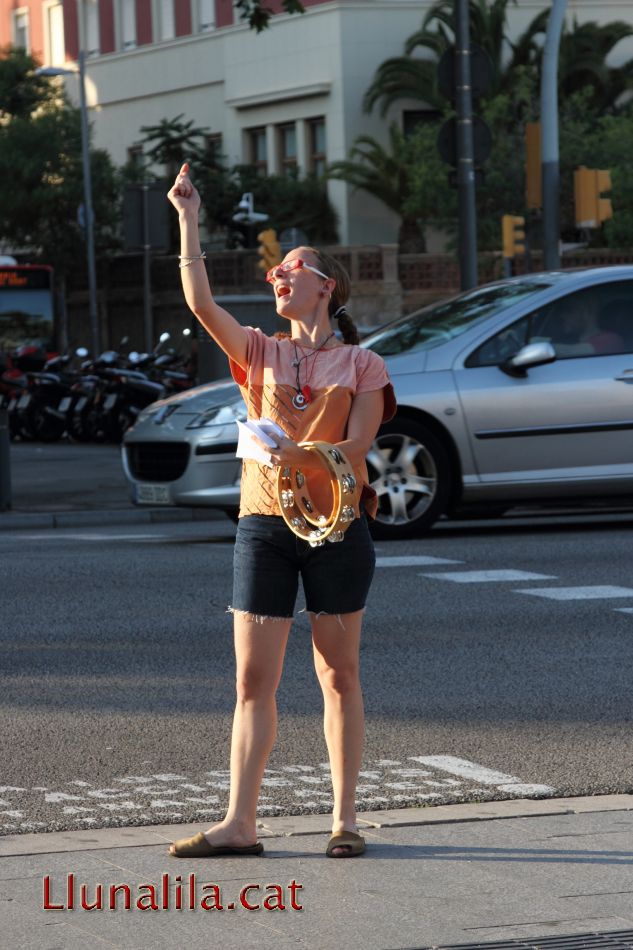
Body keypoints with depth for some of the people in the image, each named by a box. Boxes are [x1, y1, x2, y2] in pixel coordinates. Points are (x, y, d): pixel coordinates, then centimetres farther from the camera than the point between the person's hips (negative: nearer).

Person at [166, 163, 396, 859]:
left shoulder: (359, 364, 4)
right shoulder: (259, 353, 10)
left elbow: (357, 445, -7)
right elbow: (200, 303, -5)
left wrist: (303, 454, -25)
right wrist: (188, 221, -9)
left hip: (336, 526, -2)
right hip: (264, 524, 2)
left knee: (339, 677, 5)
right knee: (252, 680, -1)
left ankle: (344, 818, 10)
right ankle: (239, 823, -2)